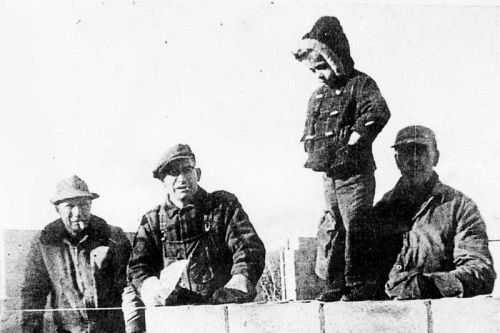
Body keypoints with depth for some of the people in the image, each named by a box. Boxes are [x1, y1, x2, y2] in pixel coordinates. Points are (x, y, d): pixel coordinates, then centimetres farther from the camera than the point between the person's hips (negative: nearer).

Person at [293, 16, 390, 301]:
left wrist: (354, 140, -20)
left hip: (355, 173, -7)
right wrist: (314, 154, 6)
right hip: (329, 175, 7)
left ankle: (359, 285, 6)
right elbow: (308, 133, 23)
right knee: (331, 230, 10)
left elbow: (379, 113, -25)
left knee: (356, 230, -4)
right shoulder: (318, 95, 14)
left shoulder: (359, 84, -8)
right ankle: (335, 284, 19)